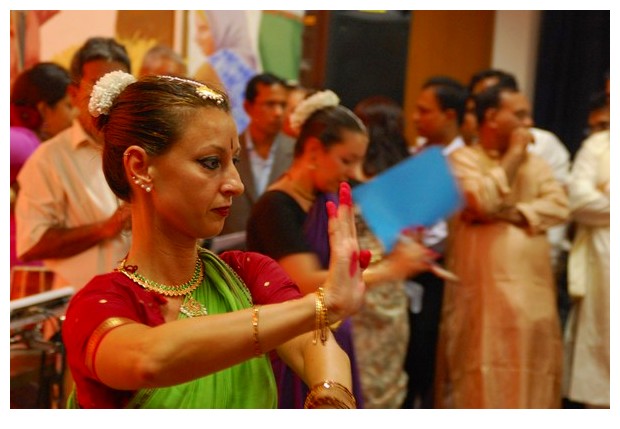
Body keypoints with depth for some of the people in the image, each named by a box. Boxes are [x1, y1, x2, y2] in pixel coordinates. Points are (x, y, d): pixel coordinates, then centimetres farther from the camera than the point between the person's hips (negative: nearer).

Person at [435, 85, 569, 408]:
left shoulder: (536, 164, 15)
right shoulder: (462, 159, 0)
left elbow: (559, 206, 0)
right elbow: (482, 200, -18)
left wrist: (511, 214, -12)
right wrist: (513, 154, -7)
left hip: (532, 289, 5)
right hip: (484, 291, -5)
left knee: (531, 379, 7)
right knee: (483, 383, -3)